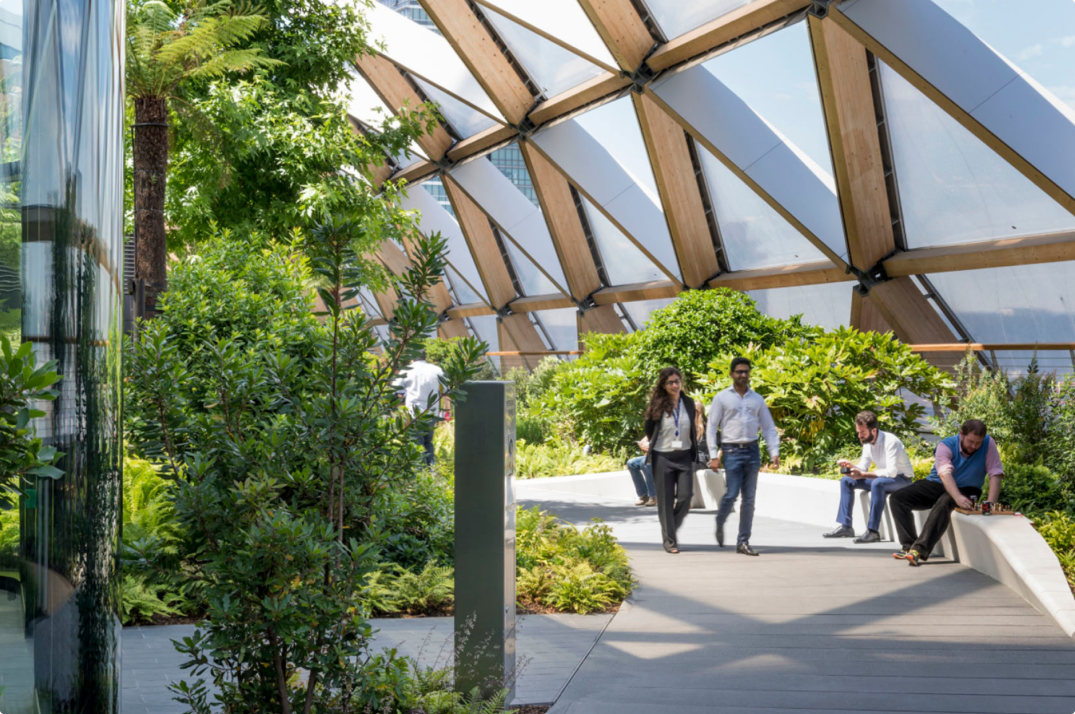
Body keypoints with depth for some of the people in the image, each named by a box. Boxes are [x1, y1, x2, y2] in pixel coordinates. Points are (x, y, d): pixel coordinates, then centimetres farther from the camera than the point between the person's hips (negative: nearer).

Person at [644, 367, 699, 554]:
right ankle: (669, 540, 10)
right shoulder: (658, 405, -5)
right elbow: (649, 430, 5)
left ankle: (672, 526, 20)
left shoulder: (689, 403, 4)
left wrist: (694, 450, 13)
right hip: (663, 458, -2)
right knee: (666, 499, 1)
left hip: (684, 456, 2)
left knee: (685, 496, -6)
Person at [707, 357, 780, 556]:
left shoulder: (757, 399, 12)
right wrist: (714, 455, -7)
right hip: (732, 451, -3)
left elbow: (769, 427, 13)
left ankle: (743, 542, 8)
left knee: (749, 499, 3)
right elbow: (712, 427, 1)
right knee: (731, 495, -10)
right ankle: (720, 524, 20)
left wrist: (774, 453, 2)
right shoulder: (722, 398, 3)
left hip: (752, 450, 3)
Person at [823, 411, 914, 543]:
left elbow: (891, 472, -32)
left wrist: (862, 475, -37)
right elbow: (863, 467, 5)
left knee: (877, 483, -39)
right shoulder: (867, 442, 1)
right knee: (846, 481, 0)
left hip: (902, 479, -9)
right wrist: (850, 466, -18)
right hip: (882, 478, 9)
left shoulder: (890, 441, -24)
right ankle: (845, 526, -4)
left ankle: (873, 531, -38)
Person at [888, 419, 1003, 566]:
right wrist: (958, 497, -49)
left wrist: (991, 503, -30)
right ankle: (908, 546, -26)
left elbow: (996, 474, -15)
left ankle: (920, 550, -44)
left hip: (966, 489, -2)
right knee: (898, 498, -18)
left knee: (944, 503, -38)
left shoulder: (988, 444, -12)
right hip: (938, 485, 2)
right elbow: (945, 474, -30)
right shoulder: (946, 445, -16)